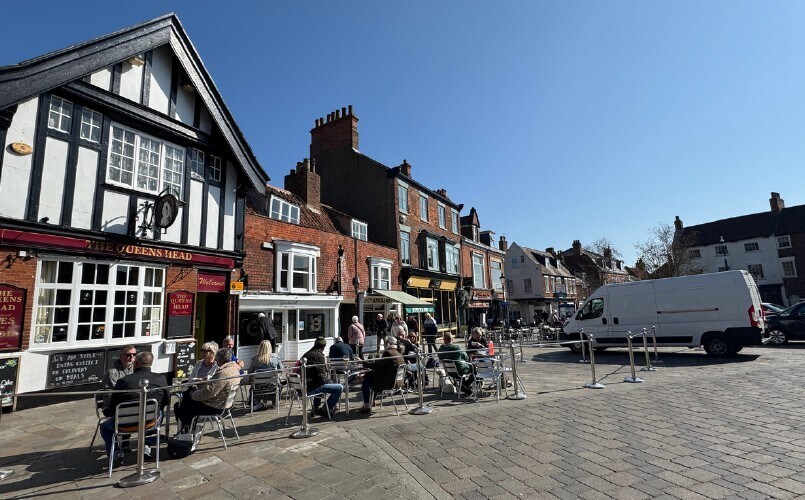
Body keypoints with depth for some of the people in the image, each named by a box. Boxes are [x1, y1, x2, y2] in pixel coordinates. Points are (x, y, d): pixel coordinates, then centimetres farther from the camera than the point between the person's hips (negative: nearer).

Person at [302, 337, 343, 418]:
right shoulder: (319, 356, -11)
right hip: (309, 388, -10)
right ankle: (325, 410, 3)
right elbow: (322, 378, -14)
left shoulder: (306, 354, 15)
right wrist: (330, 381, 4)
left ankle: (315, 408, 38)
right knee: (340, 388, -10)